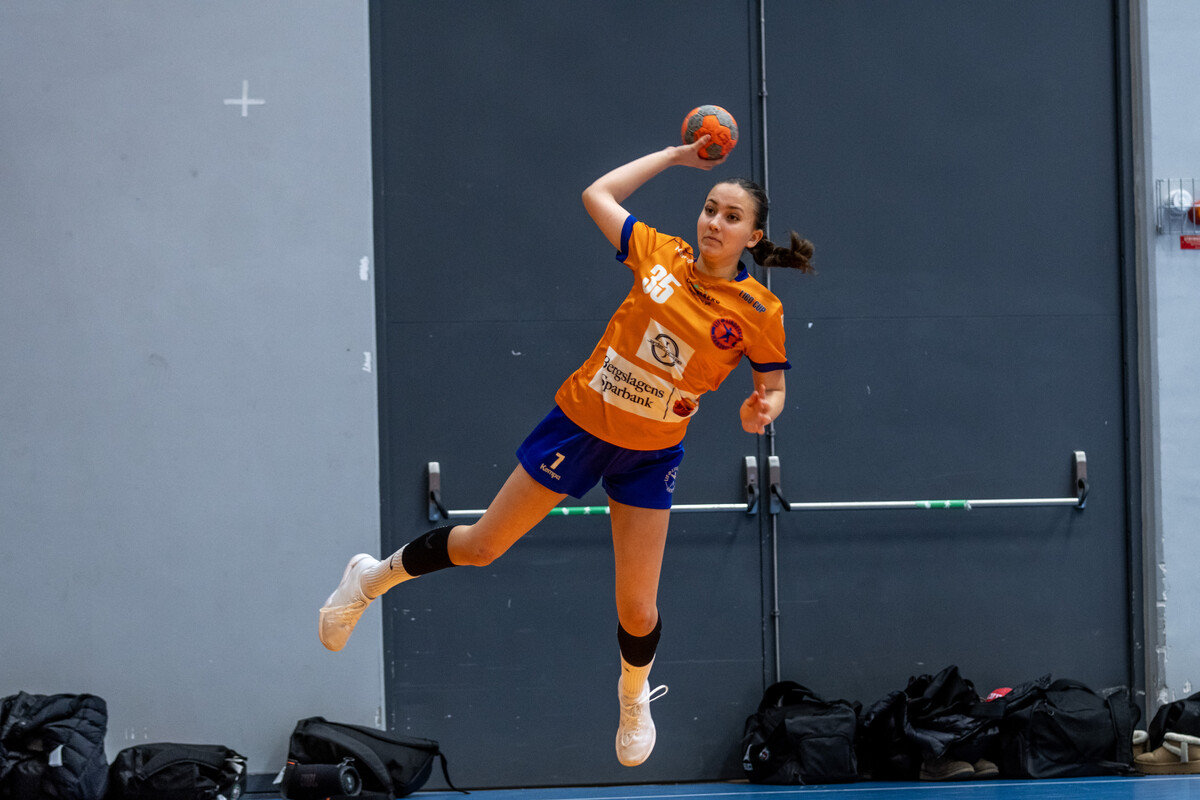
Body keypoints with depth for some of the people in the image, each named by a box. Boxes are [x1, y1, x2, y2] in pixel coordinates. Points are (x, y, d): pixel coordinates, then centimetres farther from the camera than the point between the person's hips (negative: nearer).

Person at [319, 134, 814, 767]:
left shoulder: (760, 313, -12)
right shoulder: (663, 254, -10)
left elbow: (774, 389, 0)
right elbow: (597, 193, 2)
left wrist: (760, 412, -22)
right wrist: (676, 155, 4)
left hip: (650, 456, 0)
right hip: (580, 421, 0)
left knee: (637, 610, 1)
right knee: (482, 545, 9)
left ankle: (634, 695, 34)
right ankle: (374, 577, 35)